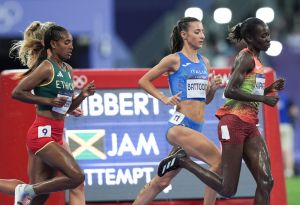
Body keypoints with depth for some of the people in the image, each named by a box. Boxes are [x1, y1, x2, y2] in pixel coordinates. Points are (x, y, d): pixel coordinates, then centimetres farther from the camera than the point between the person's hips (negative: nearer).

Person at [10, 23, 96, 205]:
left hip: (57, 135, 9)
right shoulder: (47, 68, -10)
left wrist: (83, 95, 5)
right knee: (77, 177, -18)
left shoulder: (68, 70, 15)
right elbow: (17, 93, -11)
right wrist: (48, 100, -16)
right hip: (42, 133, -9)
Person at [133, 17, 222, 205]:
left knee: (162, 181, 10)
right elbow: (144, 80, 3)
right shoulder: (174, 60, -2)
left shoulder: (204, 62, 17)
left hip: (196, 129, 7)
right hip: (180, 125, -7)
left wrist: (213, 88, 4)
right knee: (219, 162, -20)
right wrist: (164, 99, -6)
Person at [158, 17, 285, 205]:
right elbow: (230, 91, -21)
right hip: (234, 123, -9)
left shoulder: (256, 60, 18)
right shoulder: (246, 58, -10)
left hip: (250, 126, 9)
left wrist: (270, 89, 13)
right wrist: (263, 98, -19)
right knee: (227, 189, -7)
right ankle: (183, 161, 7)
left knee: (266, 183, -4)